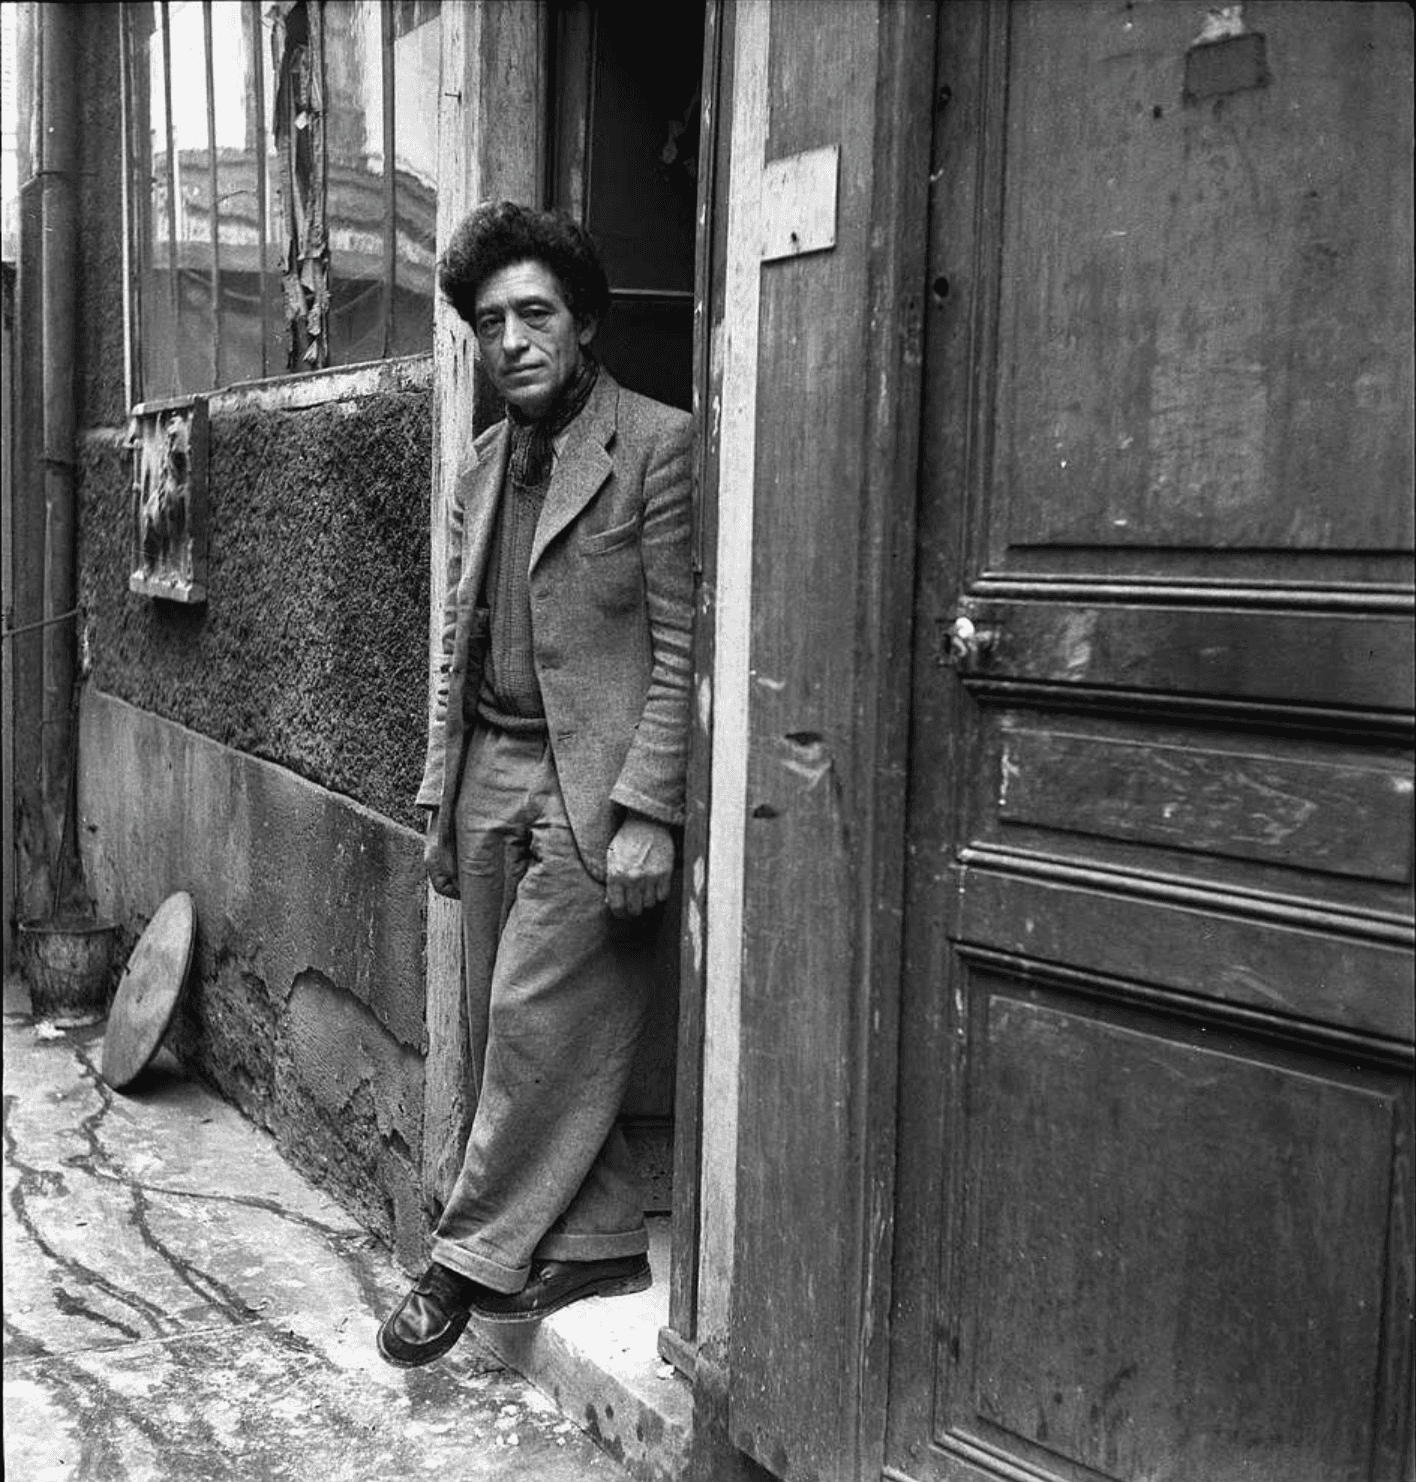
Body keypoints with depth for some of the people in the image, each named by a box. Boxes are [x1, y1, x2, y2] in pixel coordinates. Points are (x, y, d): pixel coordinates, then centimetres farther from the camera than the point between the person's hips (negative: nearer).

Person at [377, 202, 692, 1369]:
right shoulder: (483, 468, 16)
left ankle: (472, 1260, 11)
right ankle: (596, 1244, 22)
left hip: (592, 784, -7)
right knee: (510, 1033, 9)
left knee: (538, 1024, -5)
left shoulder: (656, 445, -6)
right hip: (491, 781, 7)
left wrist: (646, 812, -16)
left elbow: (682, 648, -10)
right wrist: (441, 801, 14)